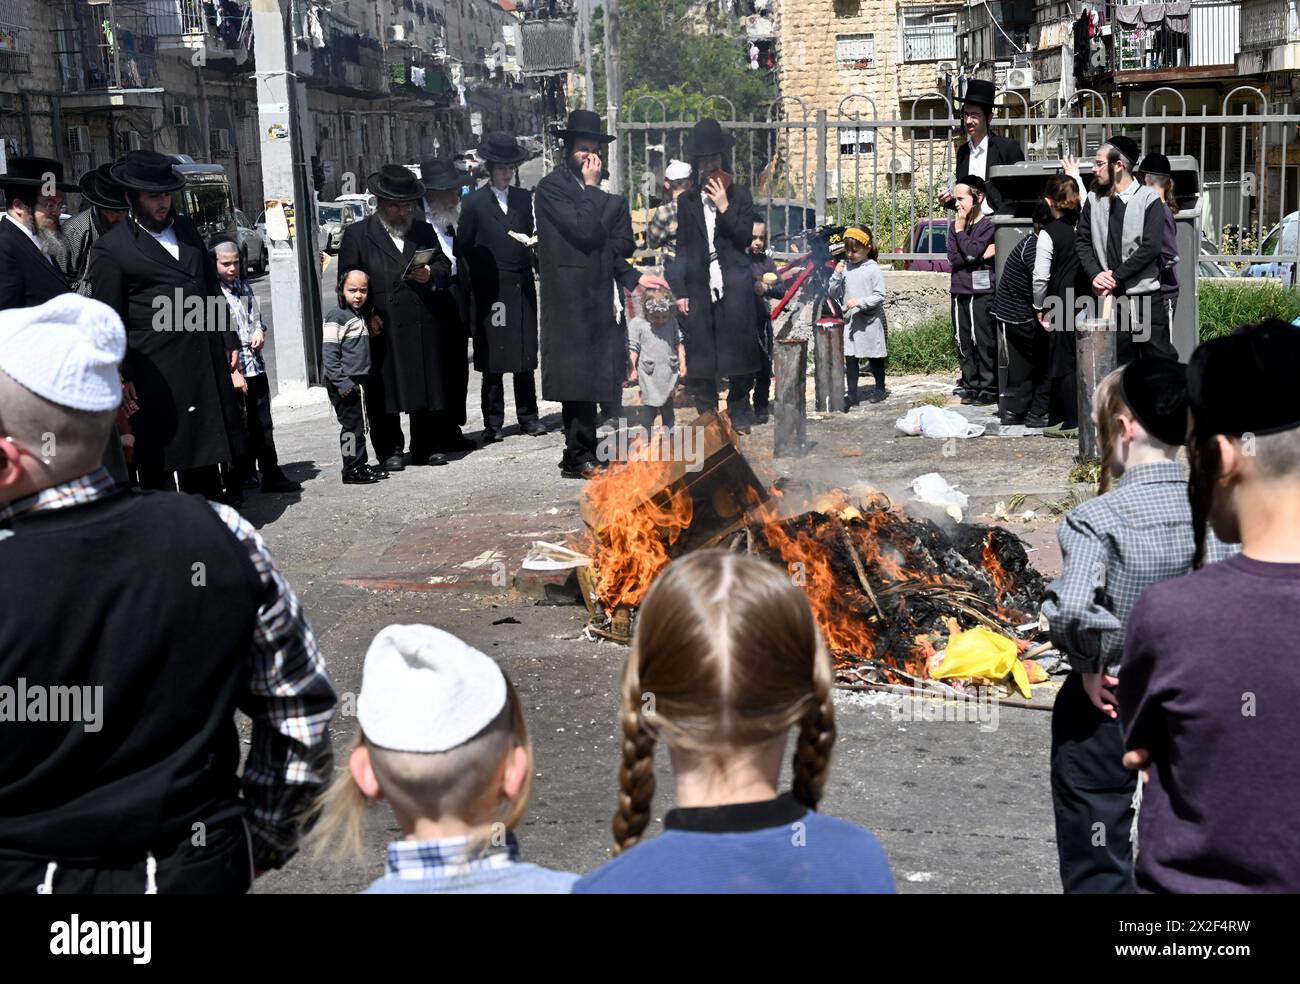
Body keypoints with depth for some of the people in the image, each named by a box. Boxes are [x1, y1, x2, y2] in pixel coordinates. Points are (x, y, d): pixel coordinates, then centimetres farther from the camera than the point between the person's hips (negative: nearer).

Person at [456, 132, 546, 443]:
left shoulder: (523, 198, 12)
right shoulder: (474, 203, 1)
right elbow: (463, 248, 1)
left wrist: (532, 240, -6)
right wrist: (479, 282, -5)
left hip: (522, 286, 4)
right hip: (491, 291, -4)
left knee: (525, 354, 6)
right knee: (492, 359, 0)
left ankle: (527, 417, 14)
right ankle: (493, 423, 5)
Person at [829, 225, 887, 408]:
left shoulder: (873, 269, -8)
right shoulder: (844, 267, 5)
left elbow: (879, 296, -12)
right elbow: (834, 293, 7)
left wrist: (860, 302, -22)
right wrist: (837, 275, -8)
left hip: (870, 320, -4)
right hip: (849, 320, 4)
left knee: (874, 357, 9)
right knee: (850, 358, 1)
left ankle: (880, 389, 25)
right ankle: (852, 395, 4)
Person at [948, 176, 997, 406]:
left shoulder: (988, 225, -5)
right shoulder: (954, 226, 11)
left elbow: (971, 252, -17)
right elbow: (952, 258, -1)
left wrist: (960, 231, -6)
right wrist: (981, 255, -10)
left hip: (981, 292, -6)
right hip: (959, 292, 6)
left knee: (984, 341, -5)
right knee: (963, 342, 8)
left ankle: (988, 387, 0)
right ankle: (970, 385, 16)